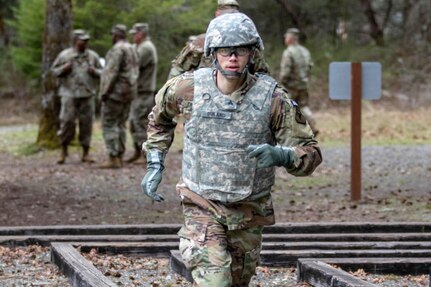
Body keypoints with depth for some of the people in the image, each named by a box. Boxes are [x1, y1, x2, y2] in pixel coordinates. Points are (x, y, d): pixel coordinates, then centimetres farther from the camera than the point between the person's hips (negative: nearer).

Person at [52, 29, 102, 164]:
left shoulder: (93, 56, 8)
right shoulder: (64, 55, 2)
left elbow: (101, 72, 14)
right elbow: (55, 70, 8)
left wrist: (94, 72, -7)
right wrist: (64, 69, -11)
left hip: (88, 95, 2)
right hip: (70, 94, -2)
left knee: (86, 123, 1)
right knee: (67, 122, -7)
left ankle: (86, 153, 9)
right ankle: (63, 151, 9)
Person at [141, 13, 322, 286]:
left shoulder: (273, 98, -13)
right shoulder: (188, 88, -10)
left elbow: (310, 153, -10)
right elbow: (159, 117, 14)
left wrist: (280, 155, -31)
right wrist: (155, 165, 8)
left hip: (249, 213, 2)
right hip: (202, 209, -2)